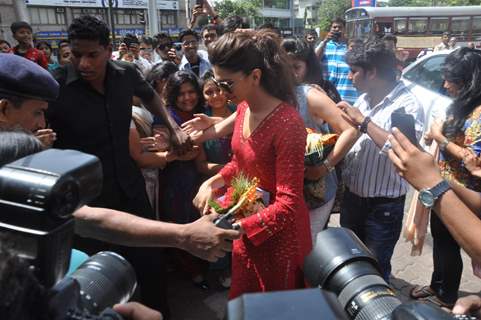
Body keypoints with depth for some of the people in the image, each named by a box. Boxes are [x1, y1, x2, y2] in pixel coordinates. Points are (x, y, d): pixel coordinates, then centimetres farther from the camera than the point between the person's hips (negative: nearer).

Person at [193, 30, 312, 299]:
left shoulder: (287, 124, -28)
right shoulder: (244, 108, -3)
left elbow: (288, 203, -27)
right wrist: (212, 182, -3)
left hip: (278, 231, -7)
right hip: (247, 222, 7)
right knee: (243, 302, 27)